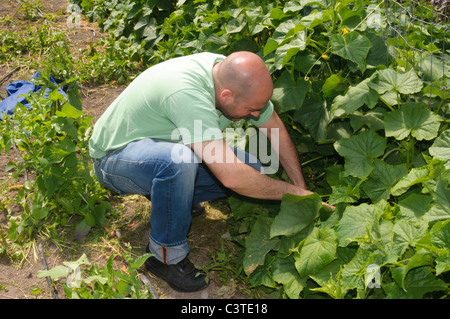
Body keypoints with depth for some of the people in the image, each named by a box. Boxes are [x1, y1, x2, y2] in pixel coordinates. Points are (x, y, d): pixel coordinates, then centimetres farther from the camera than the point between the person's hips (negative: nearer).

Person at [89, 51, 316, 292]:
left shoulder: (237, 78, -15)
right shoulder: (186, 94, -39)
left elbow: (279, 133, -2)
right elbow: (232, 177, -42)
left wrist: (303, 190, -6)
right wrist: (295, 193, -29)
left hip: (167, 149, 7)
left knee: (252, 170, -10)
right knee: (179, 160, -40)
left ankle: (170, 199, 10)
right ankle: (165, 255, -16)